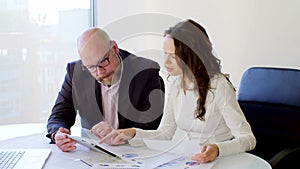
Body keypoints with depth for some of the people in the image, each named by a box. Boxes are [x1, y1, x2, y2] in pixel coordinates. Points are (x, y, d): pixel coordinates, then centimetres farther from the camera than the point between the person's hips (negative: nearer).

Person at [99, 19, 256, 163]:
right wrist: (133, 134, -9)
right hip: (192, 160, 5)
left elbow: (248, 138, -16)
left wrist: (218, 149, -34)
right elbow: (165, 133, 7)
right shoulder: (177, 85, 5)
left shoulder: (218, 86, -16)